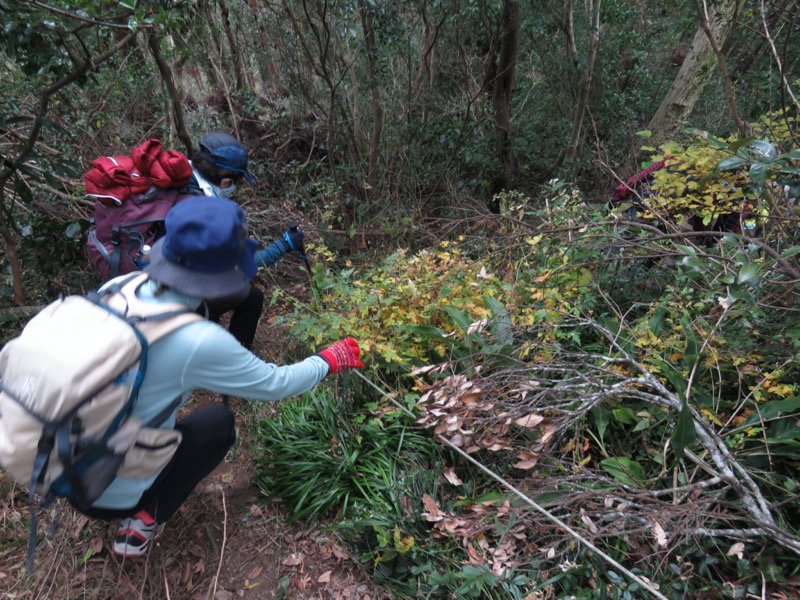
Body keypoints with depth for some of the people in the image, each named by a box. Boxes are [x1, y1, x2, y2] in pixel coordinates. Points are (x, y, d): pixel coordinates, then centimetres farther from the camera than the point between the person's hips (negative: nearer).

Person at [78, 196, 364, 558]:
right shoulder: (200, 342, -29)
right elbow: (276, 384, -13)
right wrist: (330, 361, 3)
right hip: (111, 495, -5)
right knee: (219, 422, 12)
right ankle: (144, 521, 8)